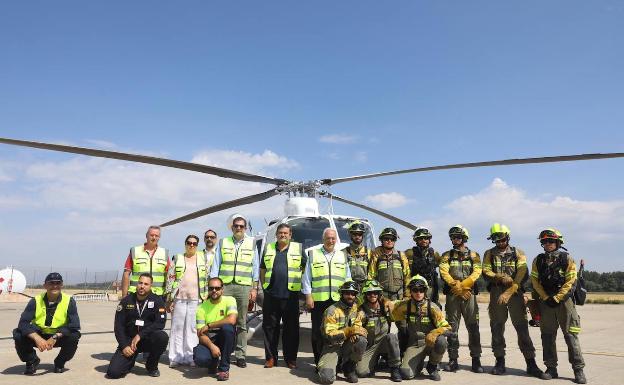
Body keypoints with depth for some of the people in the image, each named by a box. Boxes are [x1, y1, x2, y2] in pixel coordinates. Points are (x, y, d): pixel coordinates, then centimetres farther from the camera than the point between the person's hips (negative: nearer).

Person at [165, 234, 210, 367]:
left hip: (196, 299, 0)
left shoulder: (203, 258, 11)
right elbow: (170, 278, 7)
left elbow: (207, 279, 10)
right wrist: (169, 299, 1)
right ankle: (175, 357, 8)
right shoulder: (177, 258, 10)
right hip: (179, 298, 0)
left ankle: (190, 357, 7)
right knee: (177, 327, 2)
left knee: (193, 328, 0)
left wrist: (206, 298, 3)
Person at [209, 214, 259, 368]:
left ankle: (240, 355, 10)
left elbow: (255, 268, 9)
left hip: (244, 287, 0)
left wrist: (255, 288, 2)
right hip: (224, 286, 0)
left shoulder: (252, 244, 11)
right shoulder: (223, 243, 12)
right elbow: (215, 266, 10)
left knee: (241, 323, 3)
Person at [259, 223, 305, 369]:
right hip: (271, 294, 2)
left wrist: (300, 286, 4)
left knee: (291, 328, 4)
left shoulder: (298, 248, 7)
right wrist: (264, 286, 10)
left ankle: (291, 358, 14)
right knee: (269, 327, 6)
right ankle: (271, 357, 17)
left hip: (291, 295, -2)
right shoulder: (268, 248, 13)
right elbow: (262, 270, 18)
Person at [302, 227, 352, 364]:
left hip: (338, 300, 2)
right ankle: (318, 360, 11)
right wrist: (308, 296, -3)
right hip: (318, 300, -2)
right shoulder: (313, 254, 6)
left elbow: (348, 279, 15)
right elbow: (306, 277, 4)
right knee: (318, 331, 2)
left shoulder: (342, 256, 14)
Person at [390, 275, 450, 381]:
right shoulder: (406, 305, -5)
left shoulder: (432, 307, -12)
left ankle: (432, 366, -4)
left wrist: (434, 333, -32)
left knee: (441, 342, -36)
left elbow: (446, 327, -13)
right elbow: (393, 314, 14)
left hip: (430, 342, -1)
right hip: (414, 345, 1)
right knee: (406, 373, -23)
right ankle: (419, 364, 16)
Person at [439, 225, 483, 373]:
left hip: (469, 294, 0)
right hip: (452, 295, 1)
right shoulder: (447, 256, 9)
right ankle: (453, 360, 9)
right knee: (452, 328, 3)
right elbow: (444, 273, -4)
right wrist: (457, 288, -15)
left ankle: (476, 360, 9)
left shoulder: (474, 255, 9)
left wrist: (462, 285, -17)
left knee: (473, 327, 0)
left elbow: (476, 273, -6)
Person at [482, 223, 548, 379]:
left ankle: (531, 364, 2)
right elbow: (486, 272, -1)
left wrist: (509, 292, -15)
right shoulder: (489, 254, 11)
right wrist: (500, 277, -20)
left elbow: (522, 274, -5)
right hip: (496, 293, 2)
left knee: (522, 327, -3)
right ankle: (500, 362, 14)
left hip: (515, 292, -2)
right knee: (497, 328, 5)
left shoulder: (518, 253, 6)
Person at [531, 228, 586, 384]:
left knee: (571, 335, -4)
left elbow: (570, 281, -7)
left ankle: (578, 370, 4)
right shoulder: (538, 260, 6)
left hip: (564, 300, -3)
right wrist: (546, 298, -7)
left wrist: (556, 298, -12)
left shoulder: (567, 259, -2)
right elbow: (535, 281, 3)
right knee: (547, 336, 6)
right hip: (545, 301, 3)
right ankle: (551, 368, 15)